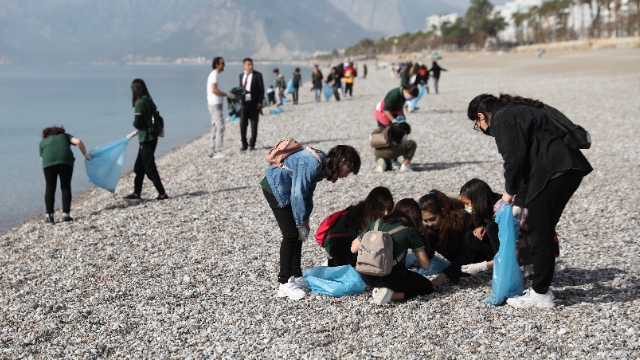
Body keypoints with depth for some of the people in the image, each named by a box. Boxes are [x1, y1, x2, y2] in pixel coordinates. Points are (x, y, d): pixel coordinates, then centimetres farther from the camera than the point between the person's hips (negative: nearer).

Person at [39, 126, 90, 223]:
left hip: (48, 161, 0)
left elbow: (42, 158, 21)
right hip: (66, 160, 0)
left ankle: (49, 216, 2)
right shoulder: (65, 135, 31)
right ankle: (66, 215, 4)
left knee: (50, 188, 6)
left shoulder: (43, 141, 32)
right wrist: (85, 155, 20)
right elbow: (78, 142, 12)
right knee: (65, 187, 7)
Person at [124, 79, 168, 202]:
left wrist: (134, 122, 4)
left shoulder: (140, 103, -15)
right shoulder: (149, 101, 10)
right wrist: (134, 133, 23)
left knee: (150, 168, 0)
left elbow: (137, 123, -20)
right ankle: (136, 194, 21)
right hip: (151, 138, 9)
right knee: (139, 167, 15)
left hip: (146, 140, -9)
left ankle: (162, 193, 4)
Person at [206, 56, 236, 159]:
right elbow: (214, 90, -22)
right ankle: (217, 151, -15)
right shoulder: (214, 74, -13)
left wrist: (227, 95, 11)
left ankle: (212, 151, 12)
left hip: (216, 104, 10)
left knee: (215, 128, 10)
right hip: (215, 104, -10)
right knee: (220, 127, -13)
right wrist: (227, 94, -17)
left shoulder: (216, 74, 18)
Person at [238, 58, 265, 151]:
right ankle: (244, 144, 10)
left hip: (254, 104, -3)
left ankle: (252, 144, 14)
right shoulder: (241, 76, 12)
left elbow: (261, 89, -4)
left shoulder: (257, 75, -2)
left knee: (254, 125, 4)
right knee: (243, 124, 0)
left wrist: (260, 102, -12)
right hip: (244, 103, 3)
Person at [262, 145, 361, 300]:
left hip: (285, 189, 10)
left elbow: (308, 193, 10)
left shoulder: (323, 166, 4)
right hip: (274, 187, -10)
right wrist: (301, 223, -18)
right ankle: (285, 284, -6)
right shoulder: (313, 164, -26)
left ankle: (296, 276, 20)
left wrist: (305, 220, 4)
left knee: (298, 234, 10)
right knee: (291, 234, -10)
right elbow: (298, 194, -26)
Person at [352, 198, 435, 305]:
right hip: (391, 277, -6)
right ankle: (392, 295, -6)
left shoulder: (377, 223, 13)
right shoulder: (410, 231, 3)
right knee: (427, 287, 17)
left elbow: (353, 248, 14)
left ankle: (380, 288, 6)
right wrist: (416, 263, 25)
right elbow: (425, 265, 1)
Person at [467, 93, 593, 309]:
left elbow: (514, 159, -14)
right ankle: (541, 286, 23)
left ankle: (541, 295, 4)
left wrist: (509, 191, 1)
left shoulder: (502, 120, -4)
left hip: (554, 170, -10)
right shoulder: (518, 112, 26)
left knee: (539, 232, -2)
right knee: (544, 229, 16)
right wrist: (516, 192, 23)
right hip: (569, 167, 10)